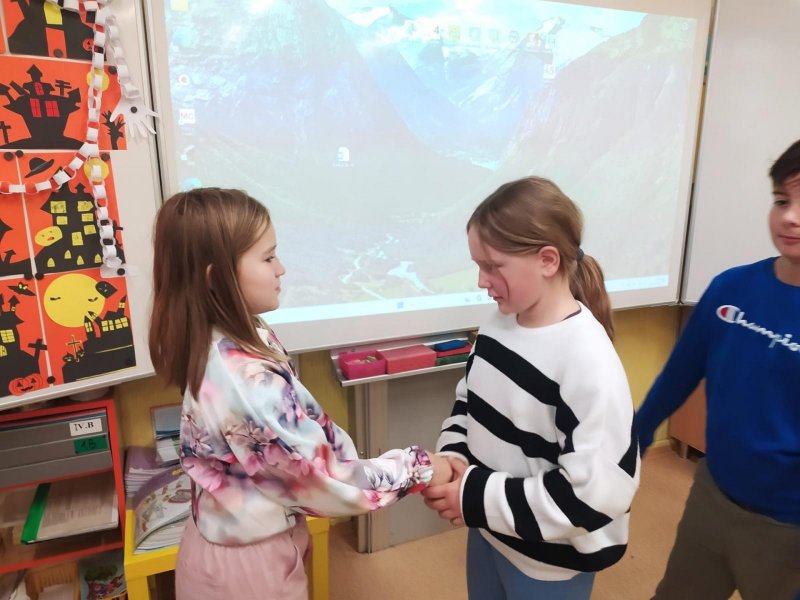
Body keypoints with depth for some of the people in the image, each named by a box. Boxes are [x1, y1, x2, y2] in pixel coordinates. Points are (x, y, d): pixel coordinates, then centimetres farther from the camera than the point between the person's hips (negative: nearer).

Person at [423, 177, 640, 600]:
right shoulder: (500, 323, -7)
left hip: (549, 562, -5)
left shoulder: (587, 358, -27)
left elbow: (595, 491, -26)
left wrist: (477, 497, -22)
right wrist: (453, 454, -11)